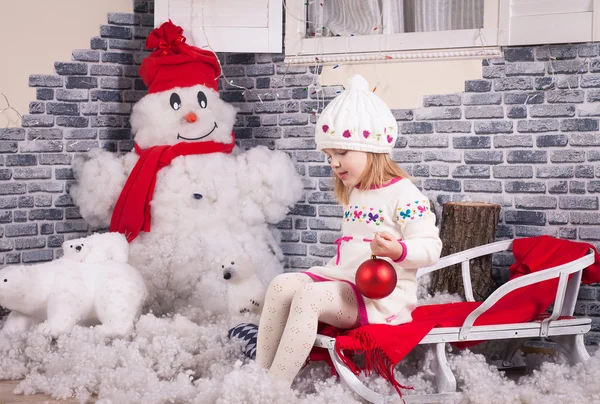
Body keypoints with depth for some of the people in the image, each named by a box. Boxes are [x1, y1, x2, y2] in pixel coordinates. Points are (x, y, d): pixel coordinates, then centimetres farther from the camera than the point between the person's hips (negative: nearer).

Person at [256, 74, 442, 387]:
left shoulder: (403, 194, -10)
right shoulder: (354, 194, 18)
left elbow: (430, 247, -15)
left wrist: (398, 250, -32)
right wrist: (332, 269, 23)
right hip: (343, 279, 9)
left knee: (309, 296, -30)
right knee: (282, 285, -13)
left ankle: (276, 386, -31)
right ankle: (261, 372, -17)